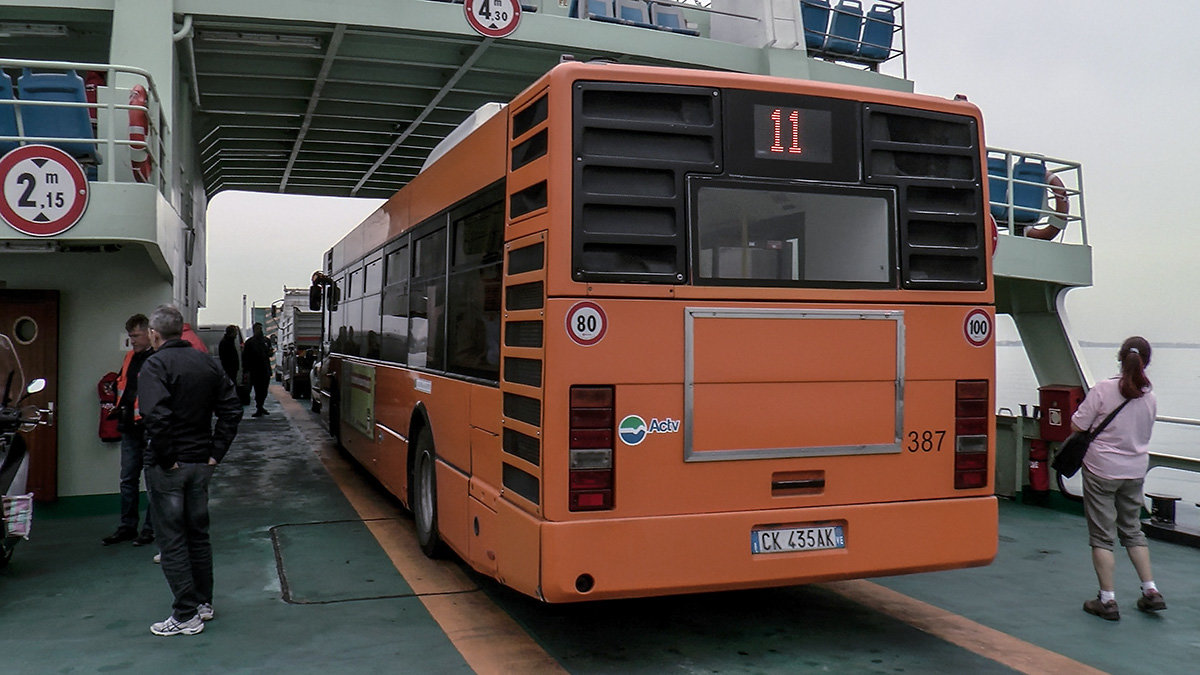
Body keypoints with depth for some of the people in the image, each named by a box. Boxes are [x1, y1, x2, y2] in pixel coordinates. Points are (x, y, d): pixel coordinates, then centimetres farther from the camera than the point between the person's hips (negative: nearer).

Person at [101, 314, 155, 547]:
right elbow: (120, 384, 27)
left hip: (150, 429, -8)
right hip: (130, 428, 8)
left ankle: (151, 528, 14)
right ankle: (127, 527, 24)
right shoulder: (130, 357, 13)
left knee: (153, 480, 4)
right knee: (128, 479, 14)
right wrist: (120, 407, 15)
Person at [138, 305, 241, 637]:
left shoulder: (154, 365, -13)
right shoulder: (207, 363, 7)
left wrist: (166, 457, -17)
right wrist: (216, 452, 5)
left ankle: (187, 616, 6)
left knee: (172, 540, 2)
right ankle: (203, 602, 28)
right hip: (201, 463, 7)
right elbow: (232, 409, 4)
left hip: (167, 468, -6)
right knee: (198, 533, 18)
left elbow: (157, 416, -27)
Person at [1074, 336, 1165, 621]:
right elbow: (1144, 435, 10)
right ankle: (1151, 592, 21)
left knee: (1102, 536, 3)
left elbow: (1077, 425, -12)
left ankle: (1107, 601, 7)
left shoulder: (1103, 390, -16)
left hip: (1101, 471, -4)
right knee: (1133, 531, 20)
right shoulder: (1150, 399, -1)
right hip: (1135, 472, 5)